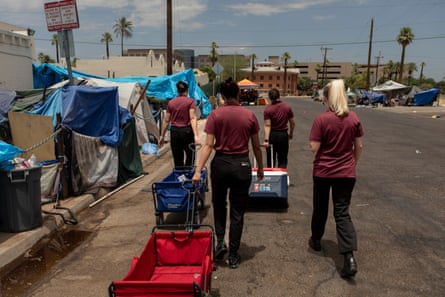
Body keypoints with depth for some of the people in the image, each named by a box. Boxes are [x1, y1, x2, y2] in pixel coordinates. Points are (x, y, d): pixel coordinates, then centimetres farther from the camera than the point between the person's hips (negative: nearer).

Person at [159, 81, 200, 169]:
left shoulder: (171, 102, 5)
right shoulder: (190, 101, -5)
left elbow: (166, 121, 5)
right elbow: (192, 118, -16)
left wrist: (162, 136, 12)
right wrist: (196, 135, -22)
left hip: (174, 131, 3)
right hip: (187, 131, -3)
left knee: (177, 158, 11)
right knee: (190, 155, 11)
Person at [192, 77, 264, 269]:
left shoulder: (215, 115, -5)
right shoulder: (250, 115, -1)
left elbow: (208, 145, -11)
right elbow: (256, 146, 4)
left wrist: (198, 170, -10)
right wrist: (260, 167, 17)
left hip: (220, 163, 0)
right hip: (242, 164, 1)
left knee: (219, 204, 24)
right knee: (237, 211, 10)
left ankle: (220, 242, 15)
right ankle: (233, 255, 18)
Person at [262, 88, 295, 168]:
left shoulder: (267, 109, -10)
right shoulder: (287, 107, -2)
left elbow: (267, 125, -18)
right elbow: (292, 123, 4)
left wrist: (266, 140, -21)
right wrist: (291, 133, 19)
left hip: (272, 135, -1)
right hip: (283, 134, 2)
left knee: (271, 159, 12)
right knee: (283, 160, 8)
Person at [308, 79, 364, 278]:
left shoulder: (321, 119, -14)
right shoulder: (354, 118, -2)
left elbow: (314, 148, -14)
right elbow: (358, 146, 5)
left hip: (323, 172, -2)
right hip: (346, 172, 3)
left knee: (320, 208, 17)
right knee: (342, 212, 4)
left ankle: (316, 240, 38)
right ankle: (350, 258, -6)